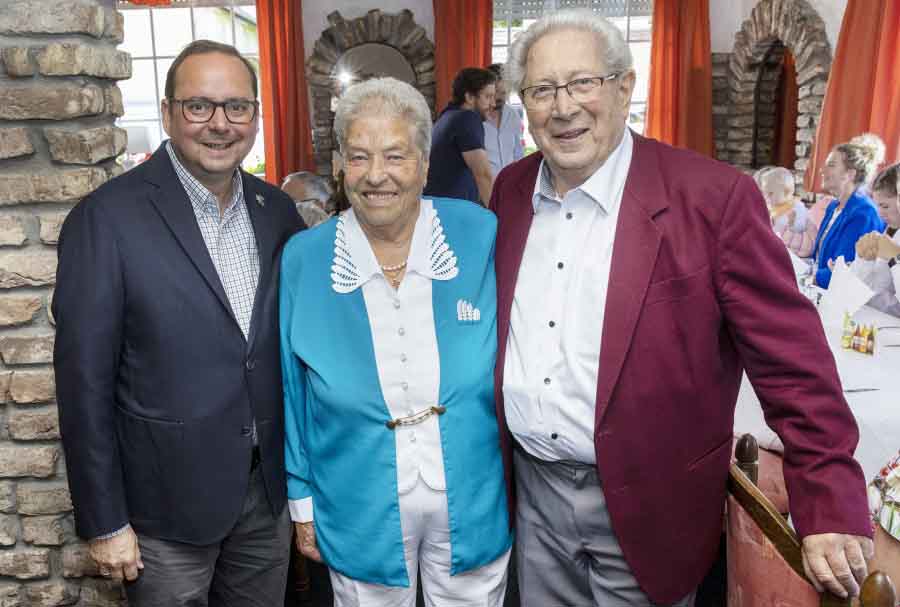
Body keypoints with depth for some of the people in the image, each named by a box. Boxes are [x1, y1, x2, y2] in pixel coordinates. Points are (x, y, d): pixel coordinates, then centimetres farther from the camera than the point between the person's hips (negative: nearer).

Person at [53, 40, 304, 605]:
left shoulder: (277, 210, 0)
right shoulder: (107, 218, -15)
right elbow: (85, 380, -12)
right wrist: (103, 522, -9)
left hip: (270, 487, 4)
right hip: (168, 499, -4)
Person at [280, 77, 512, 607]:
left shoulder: (481, 235, -11)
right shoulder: (303, 259, -9)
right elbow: (293, 394, -1)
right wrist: (303, 502, 4)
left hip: (476, 507, 1)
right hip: (361, 517, 0)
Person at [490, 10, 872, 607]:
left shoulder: (715, 195, -16)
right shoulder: (510, 191, 0)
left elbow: (792, 361, -14)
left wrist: (831, 509, -15)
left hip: (644, 508, -4)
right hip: (530, 490, 5)